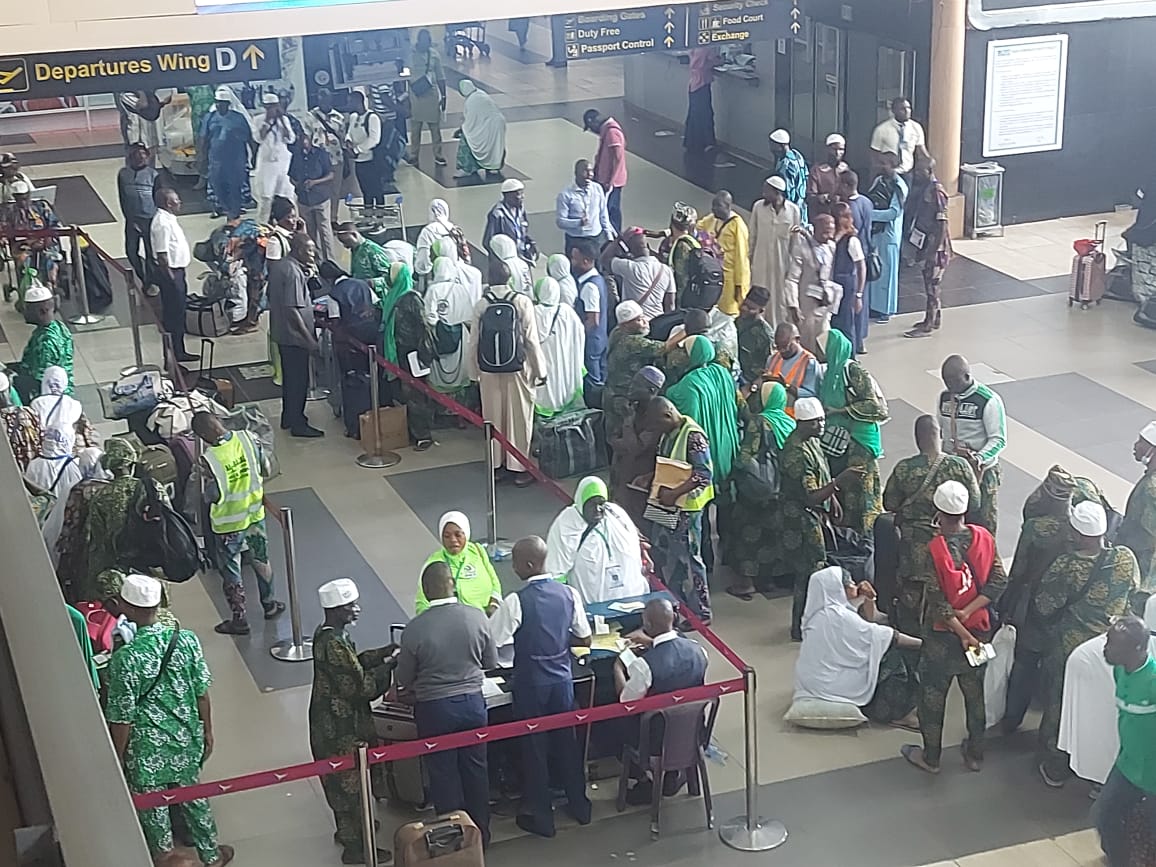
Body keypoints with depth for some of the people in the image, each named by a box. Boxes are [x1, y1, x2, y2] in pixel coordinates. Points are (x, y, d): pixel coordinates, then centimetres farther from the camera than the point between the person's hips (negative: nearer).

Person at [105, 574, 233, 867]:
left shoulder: (125, 658, -27)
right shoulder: (186, 640, -15)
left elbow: (122, 718, -19)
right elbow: (202, 693, -4)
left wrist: (118, 759, -4)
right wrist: (207, 733, 11)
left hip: (147, 748, -4)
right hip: (185, 740, 4)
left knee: (150, 800, 22)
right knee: (192, 796, 25)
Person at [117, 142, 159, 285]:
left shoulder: (153, 174, -6)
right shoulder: (123, 173, 1)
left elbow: (157, 199, -3)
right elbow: (122, 198, 2)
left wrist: (155, 220, -9)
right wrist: (130, 219, -5)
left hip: (149, 219, -3)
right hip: (131, 219, 3)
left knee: (150, 252, 1)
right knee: (131, 252, 7)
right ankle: (143, 278, 30)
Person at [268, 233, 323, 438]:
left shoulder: (278, 265, 6)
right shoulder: (293, 272, -24)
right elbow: (292, 310, -27)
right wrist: (310, 340, -24)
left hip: (281, 333, 10)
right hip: (294, 336, -10)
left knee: (290, 377, 21)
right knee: (299, 380, 1)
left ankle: (288, 417, 33)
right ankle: (298, 425, 9)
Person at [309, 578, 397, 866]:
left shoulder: (328, 633, 2)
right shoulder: (333, 645, -29)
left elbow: (354, 663, 13)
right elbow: (360, 686, -26)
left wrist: (385, 652, 5)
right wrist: (388, 666, -15)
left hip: (334, 720, 10)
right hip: (342, 726, -10)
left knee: (344, 778, 26)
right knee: (350, 780, 4)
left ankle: (348, 829, 44)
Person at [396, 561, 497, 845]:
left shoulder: (414, 629, -17)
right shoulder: (476, 617, -11)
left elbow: (404, 679, -5)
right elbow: (491, 662, 3)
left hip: (434, 709, -3)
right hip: (472, 702, 3)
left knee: (443, 774, 11)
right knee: (475, 769, 17)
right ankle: (480, 833, 29)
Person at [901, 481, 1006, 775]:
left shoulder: (932, 549, -23)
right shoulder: (983, 538, -10)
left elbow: (938, 603, -22)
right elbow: (998, 582, -11)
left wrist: (963, 635, -15)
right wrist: (968, 612, -16)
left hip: (942, 634, -4)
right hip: (979, 629, 4)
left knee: (932, 695, 14)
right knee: (975, 692, 21)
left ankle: (931, 757, 28)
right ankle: (975, 753, 35)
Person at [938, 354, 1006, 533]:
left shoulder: (989, 401, -15)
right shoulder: (945, 396, 5)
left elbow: (999, 439, -15)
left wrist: (979, 458, -31)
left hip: (980, 471, -5)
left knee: (983, 523, 1)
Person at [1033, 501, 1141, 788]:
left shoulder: (1064, 566, -28)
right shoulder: (1125, 559, -18)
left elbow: (1043, 607, -14)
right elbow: (1133, 587, 5)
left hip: (1069, 647, -3)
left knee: (1060, 706, 17)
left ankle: (1055, 768, 33)